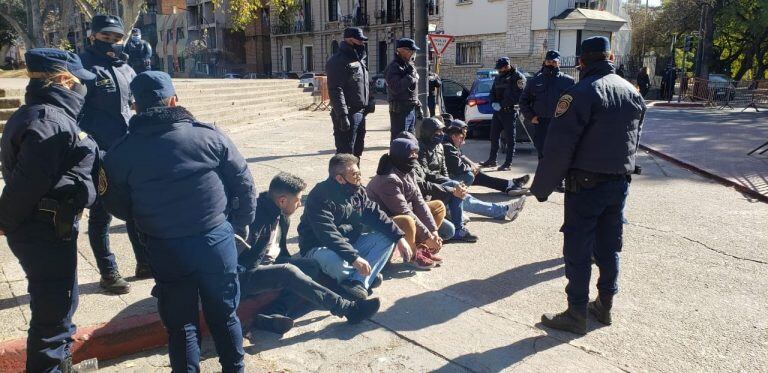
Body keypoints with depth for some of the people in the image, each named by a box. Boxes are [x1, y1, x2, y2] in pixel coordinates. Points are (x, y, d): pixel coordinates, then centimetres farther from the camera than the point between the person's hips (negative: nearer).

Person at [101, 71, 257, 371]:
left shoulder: (120, 153, -4)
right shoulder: (209, 135, -6)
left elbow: (117, 205, 5)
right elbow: (243, 181, -1)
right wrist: (240, 220, 12)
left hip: (166, 250, 0)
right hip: (216, 240, 1)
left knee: (181, 324, 15)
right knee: (224, 315, 19)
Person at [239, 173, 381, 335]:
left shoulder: (281, 215, 4)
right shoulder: (257, 217, -24)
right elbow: (246, 259, -24)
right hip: (245, 277, -9)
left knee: (311, 266, -4)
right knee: (287, 272, -32)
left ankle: (273, 312, -23)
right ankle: (347, 308, -31)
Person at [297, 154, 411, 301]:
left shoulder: (357, 191, 1)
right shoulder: (320, 197, -22)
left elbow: (375, 215, 1)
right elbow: (328, 235, -31)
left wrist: (399, 238, -11)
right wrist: (354, 258, -38)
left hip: (350, 244, 7)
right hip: (320, 248, -7)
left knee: (387, 238, -11)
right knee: (336, 261, -41)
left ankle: (357, 283, -24)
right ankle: (365, 279, -7)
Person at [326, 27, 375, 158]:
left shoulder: (360, 59, 18)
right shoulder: (338, 60, -12)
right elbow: (336, 90, -19)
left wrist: (370, 101, 14)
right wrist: (342, 115, -25)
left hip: (360, 112, 9)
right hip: (348, 113, -9)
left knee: (357, 150, 18)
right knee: (345, 152, -8)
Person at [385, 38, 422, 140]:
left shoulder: (410, 65, 17)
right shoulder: (394, 67, -13)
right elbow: (396, 88, -27)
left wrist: (418, 106, 21)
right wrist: (410, 76, -20)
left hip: (411, 109, 9)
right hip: (400, 110, -9)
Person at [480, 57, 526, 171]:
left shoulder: (518, 77, -8)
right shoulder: (498, 77, 16)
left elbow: (516, 96, -17)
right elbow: (492, 92, 19)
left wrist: (501, 104, -18)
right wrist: (493, 103, -2)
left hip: (509, 111, -8)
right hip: (497, 111, 8)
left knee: (510, 138, -3)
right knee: (494, 136, 12)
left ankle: (508, 164, 1)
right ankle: (492, 160, 23)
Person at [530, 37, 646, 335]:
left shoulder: (583, 93, -15)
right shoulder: (632, 92, 10)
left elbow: (559, 146, -19)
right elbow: (634, 140, 18)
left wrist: (542, 187, -13)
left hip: (586, 184, -7)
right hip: (620, 182, 7)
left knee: (578, 250, 1)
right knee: (609, 246, 17)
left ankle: (576, 314, 8)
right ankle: (604, 305, 29)